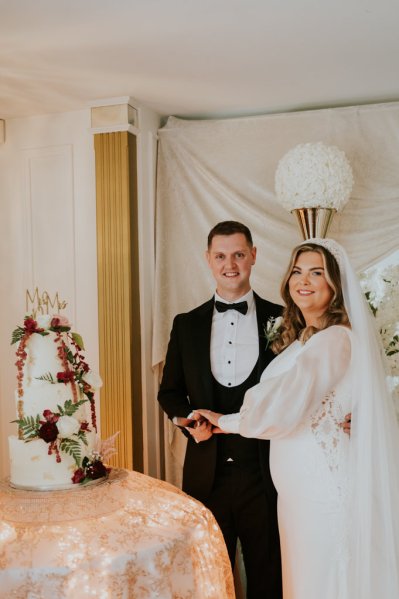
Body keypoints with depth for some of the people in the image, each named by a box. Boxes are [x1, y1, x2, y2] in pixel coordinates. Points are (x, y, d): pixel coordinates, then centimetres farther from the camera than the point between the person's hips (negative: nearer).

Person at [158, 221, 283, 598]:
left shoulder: (280, 320, -1)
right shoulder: (187, 324, 5)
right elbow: (169, 391, 10)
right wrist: (186, 419, -9)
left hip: (263, 472, -1)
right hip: (206, 473, 2)